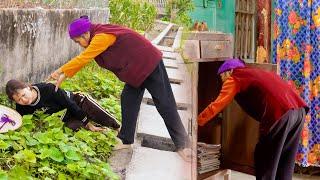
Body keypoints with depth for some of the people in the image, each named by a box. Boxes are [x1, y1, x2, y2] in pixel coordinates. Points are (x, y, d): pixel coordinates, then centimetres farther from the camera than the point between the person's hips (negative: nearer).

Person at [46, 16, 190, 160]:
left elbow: (83, 58, -27)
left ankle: (181, 145, 3)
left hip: (150, 65, -10)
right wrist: (64, 75, 5)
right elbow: (83, 59, 10)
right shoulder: (97, 36, 5)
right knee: (128, 101, 8)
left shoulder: (102, 37, -25)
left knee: (165, 105, -4)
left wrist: (61, 71, -18)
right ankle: (126, 141, 16)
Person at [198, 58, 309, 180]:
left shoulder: (234, 78, 10)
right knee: (285, 163, 18)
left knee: (264, 161, 7)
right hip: (299, 109, 8)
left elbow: (216, 106, 8)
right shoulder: (253, 73, 32)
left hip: (279, 113, -8)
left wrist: (196, 121, 18)